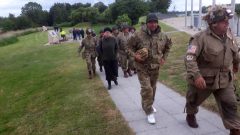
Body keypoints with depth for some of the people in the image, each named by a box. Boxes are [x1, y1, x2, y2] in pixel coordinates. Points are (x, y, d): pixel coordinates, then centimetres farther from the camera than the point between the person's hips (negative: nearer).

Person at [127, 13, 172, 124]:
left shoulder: (162, 36, -1)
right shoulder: (138, 35, -13)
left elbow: (168, 46, 19)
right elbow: (129, 46, -2)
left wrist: (164, 58, 9)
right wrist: (134, 55, -19)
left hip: (155, 67, 5)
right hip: (142, 67, -4)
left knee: (152, 88, 18)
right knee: (146, 89, -11)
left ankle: (147, 105, 42)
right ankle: (149, 112, 3)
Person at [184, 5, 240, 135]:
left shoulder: (229, 34, 0)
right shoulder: (201, 37, -23)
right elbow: (189, 57, -30)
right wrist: (196, 75, -38)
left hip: (224, 79, 5)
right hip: (204, 79, -4)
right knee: (194, 100, 19)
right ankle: (190, 115, 49)